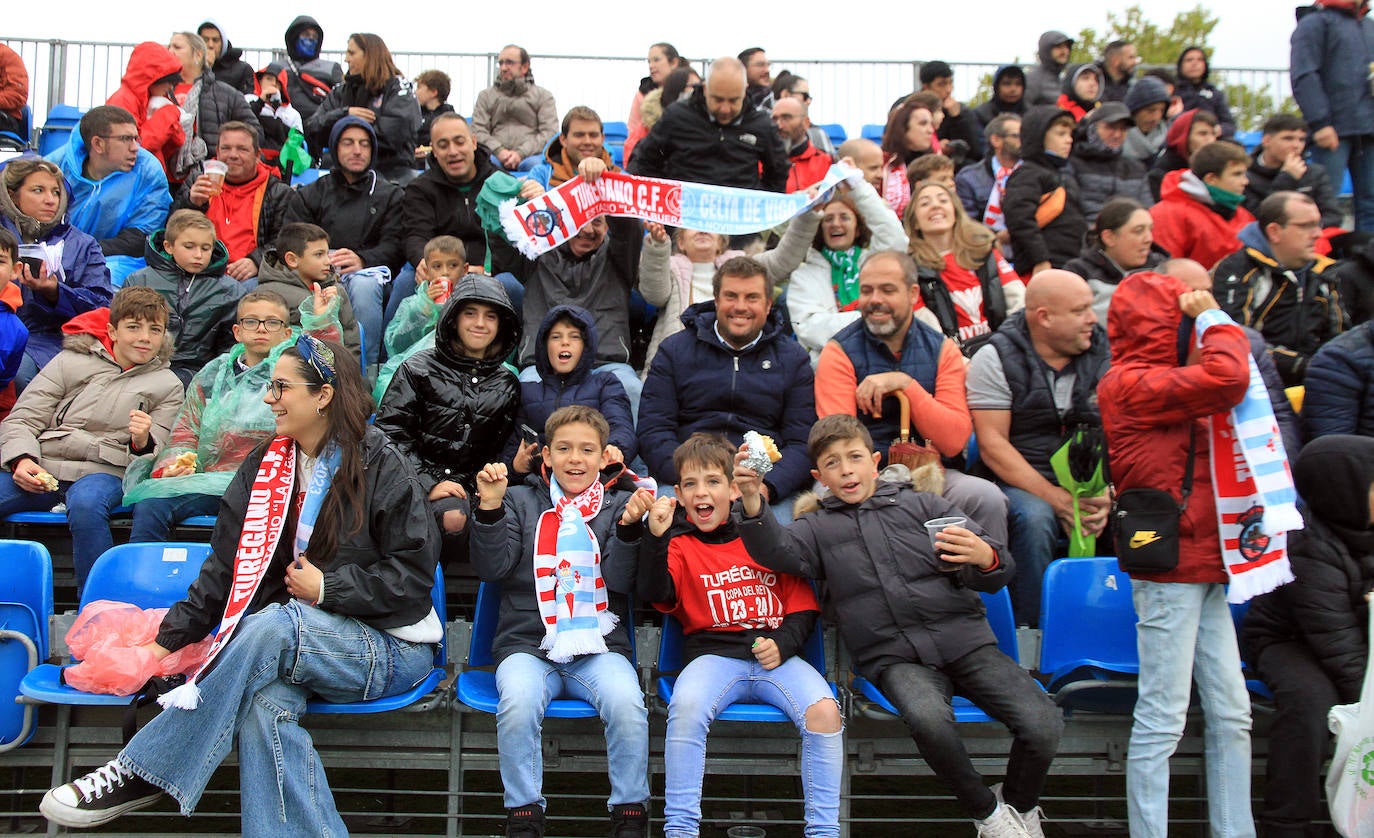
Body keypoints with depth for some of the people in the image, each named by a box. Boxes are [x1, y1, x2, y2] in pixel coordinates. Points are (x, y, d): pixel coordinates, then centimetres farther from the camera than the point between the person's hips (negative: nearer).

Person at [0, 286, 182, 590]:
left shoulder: (167, 386, 16)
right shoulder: (71, 361, 17)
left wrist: (143, 443, -12)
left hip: (104, 471, -2)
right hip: (41, 467, 2)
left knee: (85, 504, -37)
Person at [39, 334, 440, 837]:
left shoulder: (381, 468, -5)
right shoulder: (266, 466, 11)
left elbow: (414, 574, -7)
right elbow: (227, 567, 9)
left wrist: (327, 587, -11)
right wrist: (169, 639, 0)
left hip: (389, 649, -4)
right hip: (297, 645, 4)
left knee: (270, 624, -33)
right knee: (263, 703, -32)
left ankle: (141, 775, -24)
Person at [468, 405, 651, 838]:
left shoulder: (618, 503, 12)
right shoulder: (522, 501, 13)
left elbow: (619, 580, 0)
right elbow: (492, 567, 1)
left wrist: (629, 526, -16)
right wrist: (489, 506, -12)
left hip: (599, 646, 0)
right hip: (527, 643, 0)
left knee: (627, 703, -29)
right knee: (518, 704, -31)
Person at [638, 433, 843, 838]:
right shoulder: (680, 545, 12)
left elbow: (804, 606, 15)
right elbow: (655, 594, -7)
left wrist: (783, 643, -4)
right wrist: (656, 537, -19)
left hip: (776, 654, 1)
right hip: (712, 653, -1)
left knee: (824, 710, -26)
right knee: (686, 706, -33)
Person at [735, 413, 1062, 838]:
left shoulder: (923, 505, 14)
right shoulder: (818, 528, 17)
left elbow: (999, 570, 8)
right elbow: (776, 551, -6)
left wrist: (985, 558, -17)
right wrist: (752, 501, -24)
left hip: (964, 639, 1)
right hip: (895, 657, -1)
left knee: (1043, 724, -20)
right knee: (928, 718, -34)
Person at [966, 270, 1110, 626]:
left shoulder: (1103, 354, 8)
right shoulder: (996, 359, -2)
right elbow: (992, 446, -9)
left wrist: (1107, 496, -15)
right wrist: (1059, 500, -17)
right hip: (1021, 485, -3)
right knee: (1035, 517, -34)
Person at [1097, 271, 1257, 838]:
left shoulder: (1163, 381, 21)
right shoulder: (1128, 383, -12)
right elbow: (1227, 377, -21)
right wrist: (1213, 317, -7)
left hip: (1202, 565, 10)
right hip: (1169, 564, -10)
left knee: (1231, 712, 10)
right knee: (1163, 717, -6)